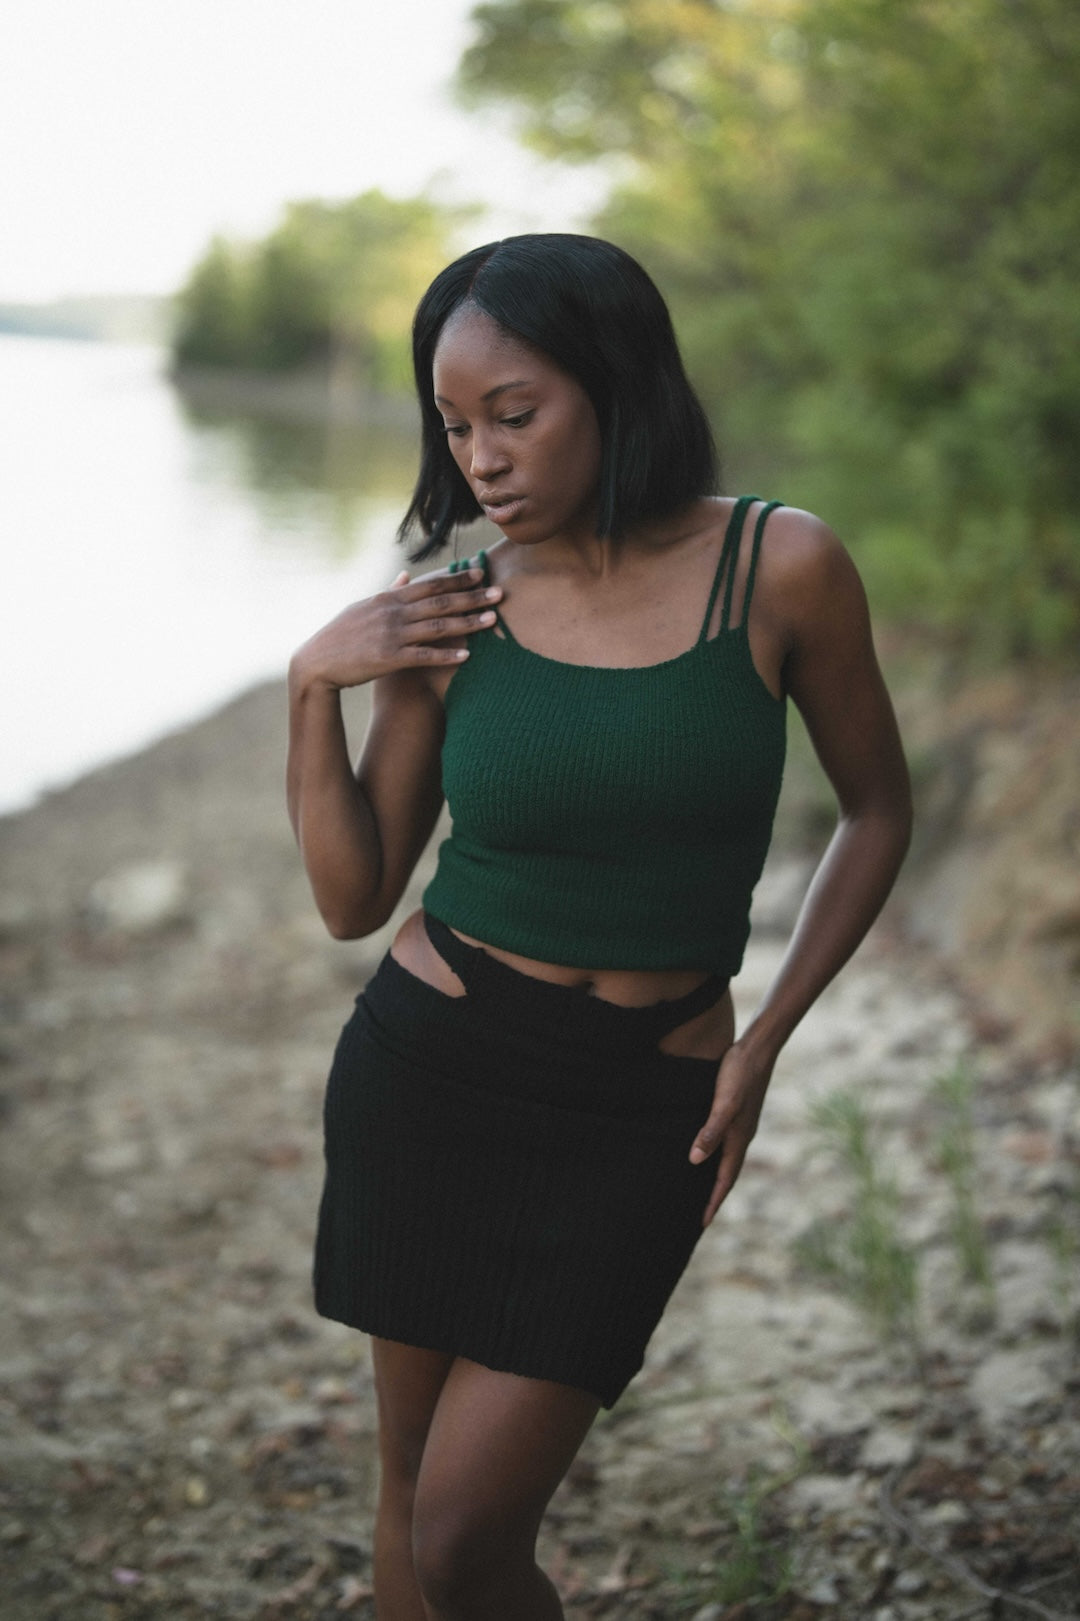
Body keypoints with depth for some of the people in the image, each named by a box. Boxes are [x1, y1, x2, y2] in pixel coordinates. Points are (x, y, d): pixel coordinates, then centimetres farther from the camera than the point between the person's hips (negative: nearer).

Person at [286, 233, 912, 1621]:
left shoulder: (781, 569, -10)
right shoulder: (446, 615, -4)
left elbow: (877, 811, 3)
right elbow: (354, 899, 1)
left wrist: (766, 1040, -4)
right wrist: (313, 687, -10)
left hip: (640, 1113, -2)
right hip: (427, 1070, 2)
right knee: (413, 1478, 15)